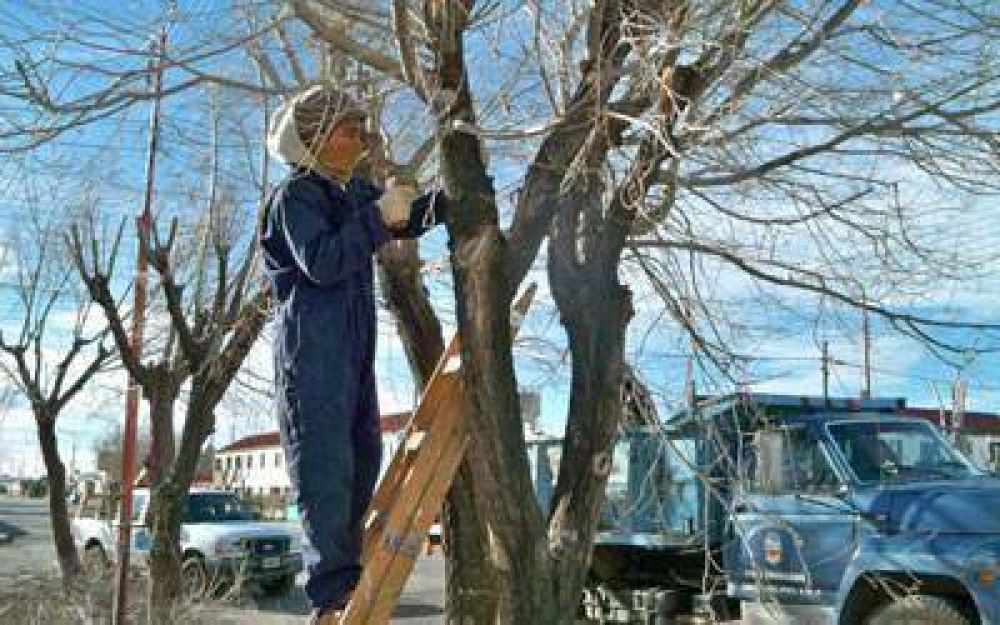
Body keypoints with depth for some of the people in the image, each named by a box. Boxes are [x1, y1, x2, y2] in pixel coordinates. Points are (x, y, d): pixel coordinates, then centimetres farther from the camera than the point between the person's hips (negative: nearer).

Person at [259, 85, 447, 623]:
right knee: (325, 465, -12)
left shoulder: (355, 191, 17)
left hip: (354, 343, 9)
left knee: (362, 455, 12)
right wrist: (378, 217, -21)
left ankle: (345, 575, 23)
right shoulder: (296, 195, -7)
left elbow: (409, 221, 19)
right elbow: (320, 262, -21)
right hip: (312, 342, -9)